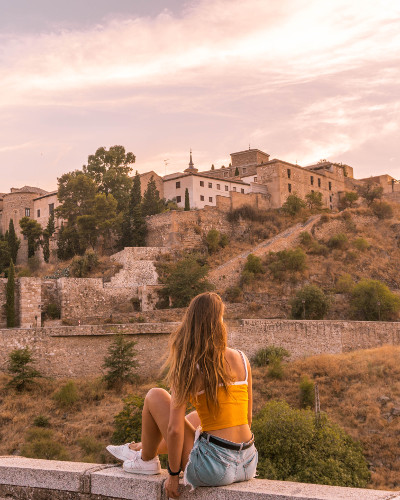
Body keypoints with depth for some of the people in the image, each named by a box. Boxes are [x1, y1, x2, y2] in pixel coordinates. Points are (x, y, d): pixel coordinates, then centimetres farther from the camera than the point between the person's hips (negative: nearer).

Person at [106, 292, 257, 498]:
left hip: (212, 468, -6)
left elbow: (174, 429, -13)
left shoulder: (189, 367, -11)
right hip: (248, 465, 6)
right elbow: (247, 417, 10)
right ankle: (142, 448, 51)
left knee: (154, 397, 8)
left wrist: (173, 474, 1)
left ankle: (146, 460, 29)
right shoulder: (241, 359, 2)